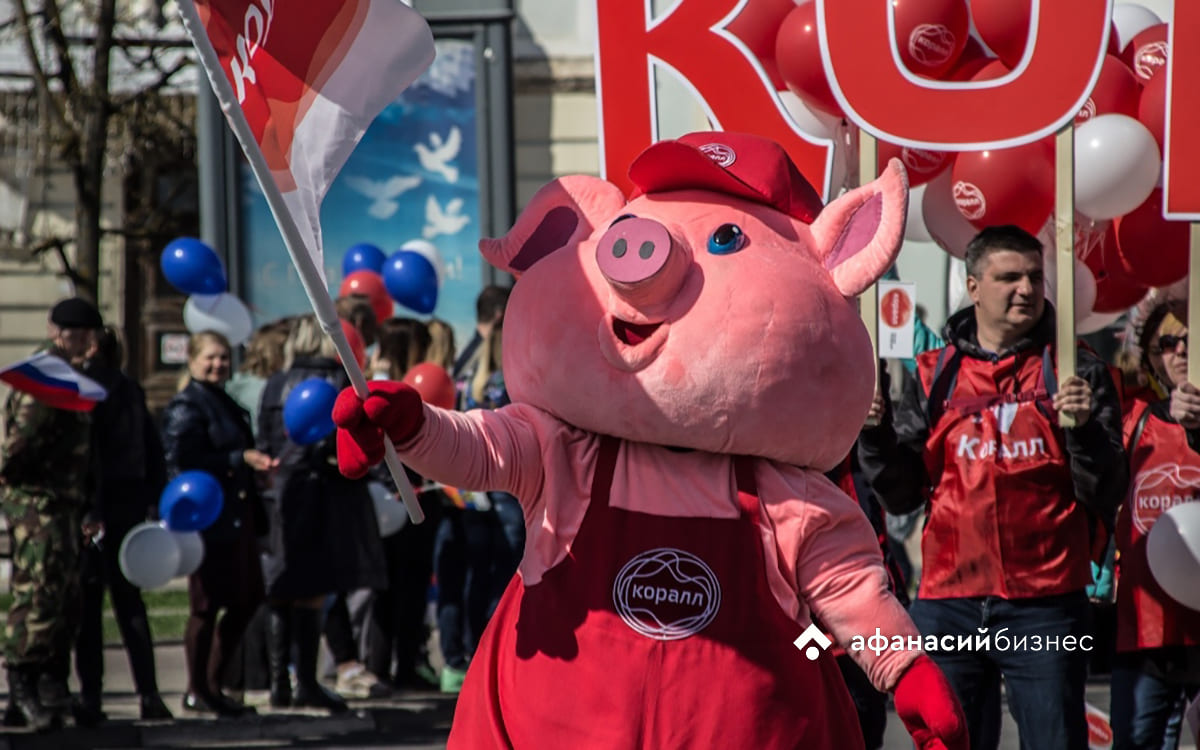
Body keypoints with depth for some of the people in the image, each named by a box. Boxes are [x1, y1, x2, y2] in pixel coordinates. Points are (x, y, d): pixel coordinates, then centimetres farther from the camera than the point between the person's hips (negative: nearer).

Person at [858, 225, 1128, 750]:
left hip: (1045, 604, -2)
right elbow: (901, 494, 11)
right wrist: (876, 434, -6)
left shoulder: (1074, 373, 5)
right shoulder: (936, 374, 11)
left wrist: (1084, 428, -18)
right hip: (949, 603, 2)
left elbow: (1106, 494, -1)